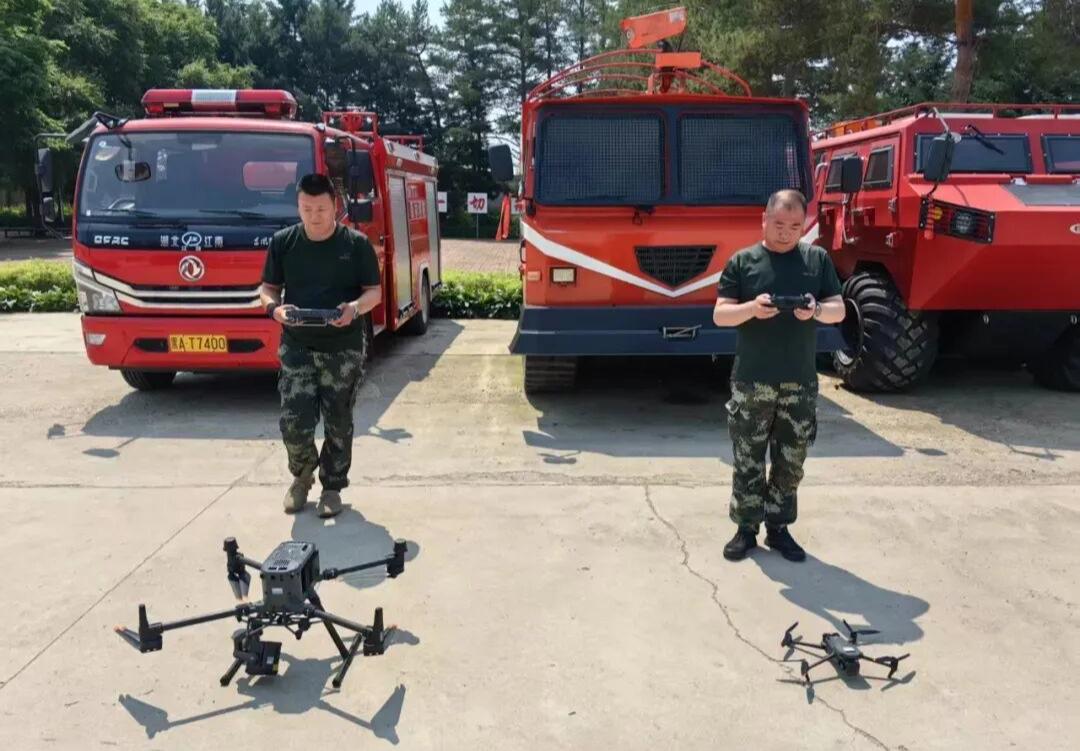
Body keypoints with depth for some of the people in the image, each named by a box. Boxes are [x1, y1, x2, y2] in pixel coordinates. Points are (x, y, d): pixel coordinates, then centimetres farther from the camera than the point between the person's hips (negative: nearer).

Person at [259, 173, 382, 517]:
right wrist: (275, 308, -13)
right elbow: (268, 288, 10)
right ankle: (302, 474, 26)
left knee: (338, 423, 7)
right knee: (294, 422, -3)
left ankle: (332, 486, 24)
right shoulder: (283, 242, 4)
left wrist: (355, 308, -22)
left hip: (344, 349, -1)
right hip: (297, 346, 1)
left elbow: (375, 291, 0)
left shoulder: (356, 244, -2)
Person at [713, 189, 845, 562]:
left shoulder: (818, 259, 6)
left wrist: (816, 310, -19)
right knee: (748, 460, 5)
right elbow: (719, 315, -3)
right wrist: (751, 308, -23)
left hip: (800, 383, 2)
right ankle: (746, 528, 18)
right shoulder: (742, 261, 0)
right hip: (751, 381, -2)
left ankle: (778, 528, 24)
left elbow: (839, 310, 4)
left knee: (791, 462, 10)